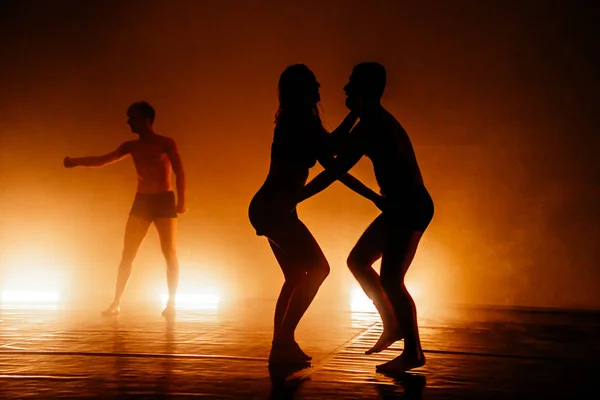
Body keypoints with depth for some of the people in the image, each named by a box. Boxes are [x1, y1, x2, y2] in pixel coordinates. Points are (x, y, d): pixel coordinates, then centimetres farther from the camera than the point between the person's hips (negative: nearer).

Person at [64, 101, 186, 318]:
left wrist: (181, 200, -17)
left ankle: (171, 303, 1)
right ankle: (116, 303, 4)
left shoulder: (166, 143, -4)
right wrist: (76, 162, -1)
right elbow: (102, 160, 10)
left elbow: (179, 173, -7)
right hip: (141, 201, 5)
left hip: (164, 200, -4)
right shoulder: (132, 146, 9)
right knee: (127, 254, 0)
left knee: (169, 253, -6)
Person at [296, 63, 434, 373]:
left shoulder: (372, 125, -15)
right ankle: (392, 325, 20)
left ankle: (413, 352, 2)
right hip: (402, 206, 10)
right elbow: (340, 150, 31)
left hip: (411, 207, -10)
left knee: (390, 279, -8)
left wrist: (292, 200, -13)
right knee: (358, 260, 14)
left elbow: (334, 172, -17)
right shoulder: (377, 121, 17)